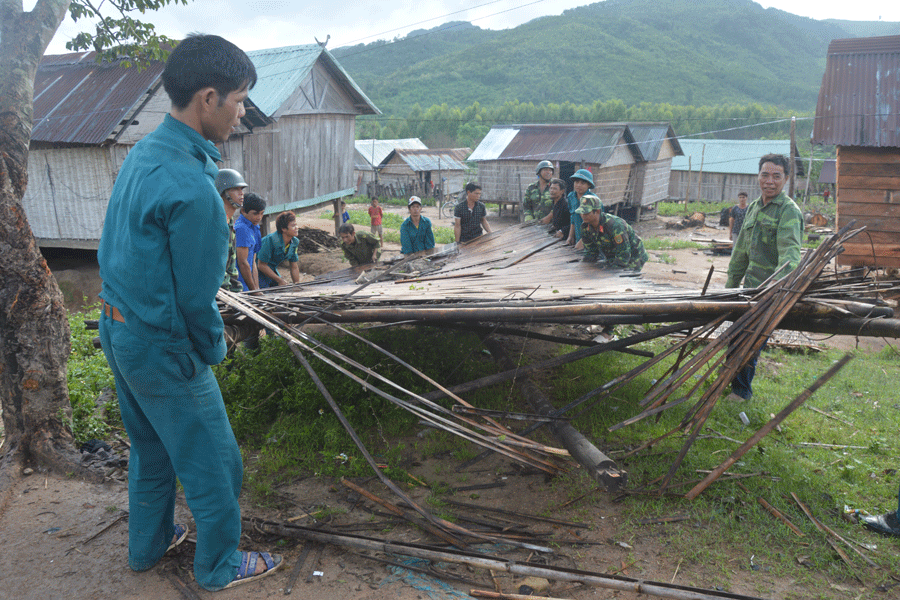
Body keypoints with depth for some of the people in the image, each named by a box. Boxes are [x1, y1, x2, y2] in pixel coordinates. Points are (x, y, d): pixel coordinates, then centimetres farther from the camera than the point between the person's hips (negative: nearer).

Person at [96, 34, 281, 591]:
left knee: (150, 447, 26)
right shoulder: (192, 188, -28)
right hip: (164, 348, -9)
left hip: (119, 331, 9)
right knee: (212, 464, 10)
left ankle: (149, 544, 45)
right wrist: (213, 348, -1)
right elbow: (197, 296, -22)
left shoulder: (143, 152, 2)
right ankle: (219, 566, 29)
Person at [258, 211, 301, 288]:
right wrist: (279, 280, -19)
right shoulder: (271, 240, -28)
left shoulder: (294, 242, -5)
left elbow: (294, 267, 5)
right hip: (260, 272, -7)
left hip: (272, 271, 7)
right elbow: (261, 265, -24)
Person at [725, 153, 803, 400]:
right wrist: (731, 284, 20)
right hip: (751, 286, 7)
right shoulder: (753, 208, 12)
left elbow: (790, 253, -26)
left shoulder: (788, 211, -13)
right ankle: (727, 379, 34)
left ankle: (741, 390, 14)